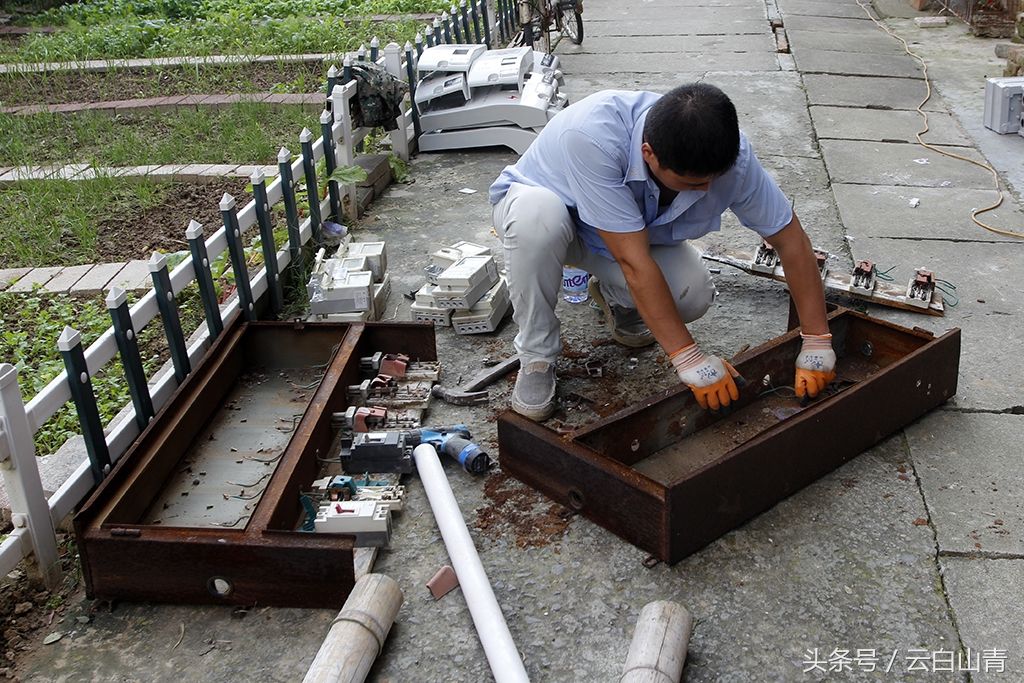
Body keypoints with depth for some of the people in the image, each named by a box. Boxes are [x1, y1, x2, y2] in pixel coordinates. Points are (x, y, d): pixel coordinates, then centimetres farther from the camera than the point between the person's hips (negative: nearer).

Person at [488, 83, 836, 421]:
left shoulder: (731, 155, -28)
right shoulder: (591, 135, -42)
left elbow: (791, 240, -16)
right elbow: (633, 260, -40)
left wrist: (817, 342, -16)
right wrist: (689, 358, -37)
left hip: (637, 230, 3)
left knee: (693, 294, -25)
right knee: (537, 217, -40)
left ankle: (614, 294, 11)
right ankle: (536, 358, -17)